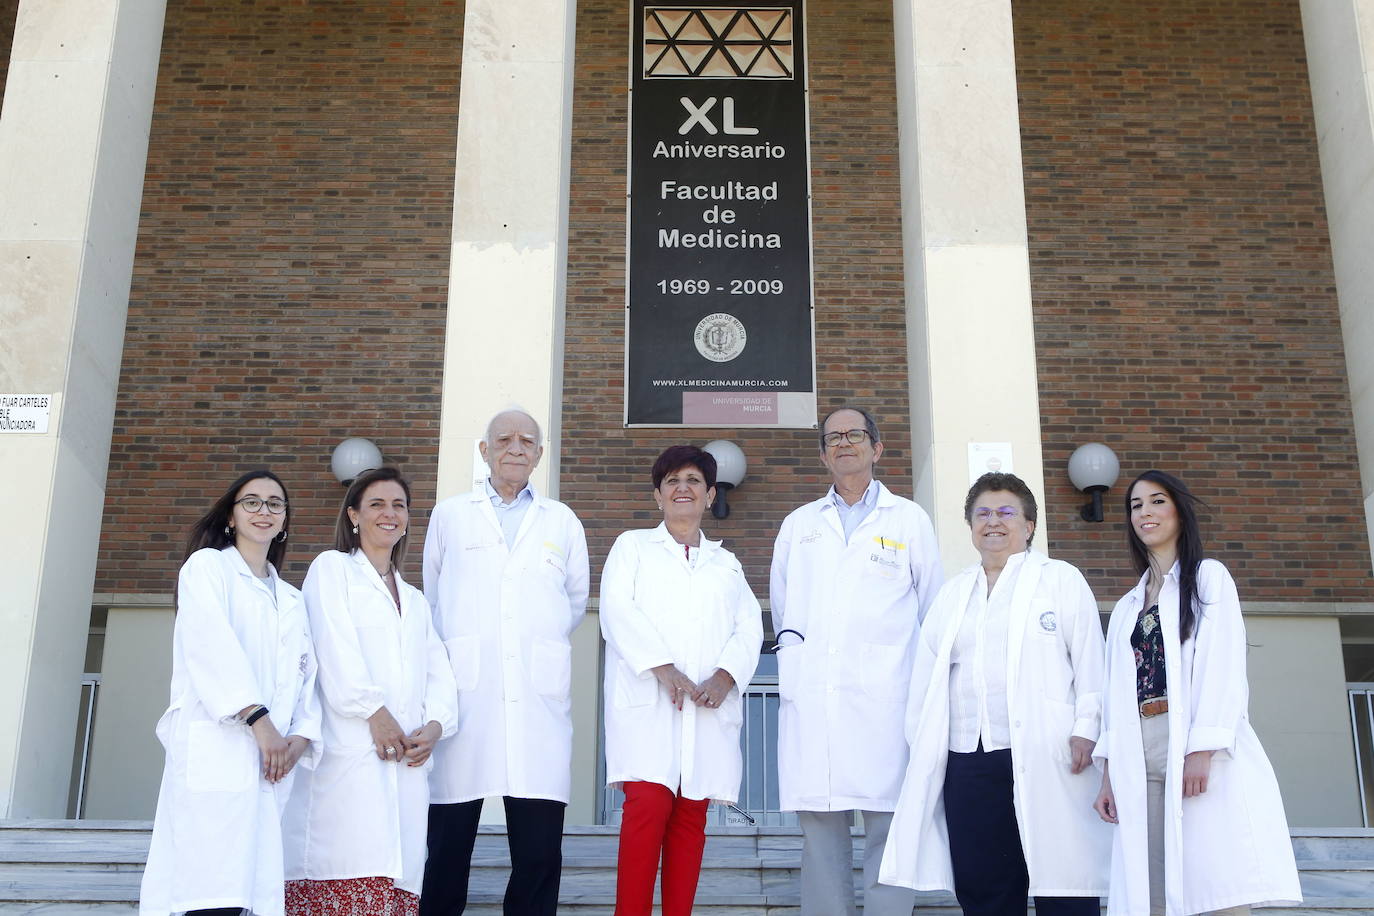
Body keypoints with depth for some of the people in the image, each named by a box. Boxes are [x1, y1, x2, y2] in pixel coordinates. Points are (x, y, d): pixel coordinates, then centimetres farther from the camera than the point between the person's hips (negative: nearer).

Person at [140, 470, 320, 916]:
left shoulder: (291, 598, 27)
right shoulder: (207, 566, 10)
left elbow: (307, 673, 18)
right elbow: (211, 645, -6)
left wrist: (302, 735, -1)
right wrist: (257, 718, -16)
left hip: (276, 761, 5)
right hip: (218, 751, -5)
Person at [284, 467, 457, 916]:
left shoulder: (416, 600, 29)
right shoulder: (332, 568, 12)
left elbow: (439, 674, 17)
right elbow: (335, 646, -4)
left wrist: (435, 724, -2)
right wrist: (373, 711, -13)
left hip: (406, 761, 5)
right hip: (348, 753, -5)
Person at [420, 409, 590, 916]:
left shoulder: (562, 522, 16)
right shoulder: (449, 515, 15)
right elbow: (431, 600, 20)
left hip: (539, 698, 1)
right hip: (463, 694, 0)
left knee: (540, 851, -2)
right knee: (448, 844, 0)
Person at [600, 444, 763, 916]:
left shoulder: (726, 563, 24)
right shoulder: (633, 546, 16)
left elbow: (749, 627, 12)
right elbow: (618, 610, -1)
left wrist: (725, 676, -9)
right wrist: (663, 669, -14)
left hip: (709, 705, 3)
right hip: (647, 700, -3)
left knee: (691, 816, -3)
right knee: (648, 805, -17)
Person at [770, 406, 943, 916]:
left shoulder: (909, 520, 12)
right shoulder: (798, 525, 18)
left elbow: (933, 611, 14)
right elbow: (781, 609, 23)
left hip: (883, 698, -2)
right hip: (811, 698, 2)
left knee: (889, 826, -6)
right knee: (819, 828, 2)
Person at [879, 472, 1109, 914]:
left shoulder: (1062, 579, 8)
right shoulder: (953, 592, 20)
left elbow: (1090, 660, 0)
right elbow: (927, 677, 18)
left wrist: (1086, 729, -10)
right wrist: (921, 744, 11)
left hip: (1045, 759, -4)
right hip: (968, 765, 4)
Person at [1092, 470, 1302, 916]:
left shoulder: (1208, 577, 8)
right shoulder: (1127, 607, 24)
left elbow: (1222, 665, -5)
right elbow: (1118, 689, 17)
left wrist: (1201, 751, -16)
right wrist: (1110, 772, 7)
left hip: (1201, 748, -5)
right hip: (1141, 756, 5)